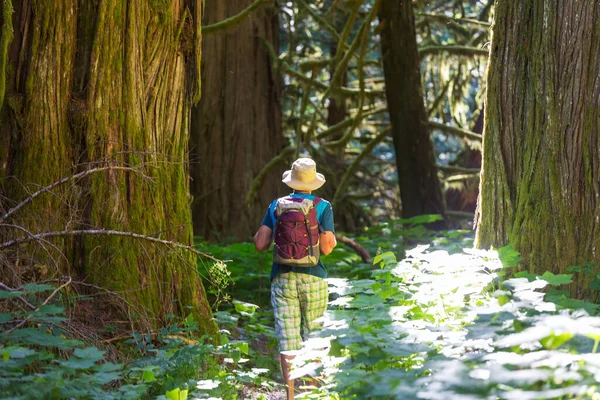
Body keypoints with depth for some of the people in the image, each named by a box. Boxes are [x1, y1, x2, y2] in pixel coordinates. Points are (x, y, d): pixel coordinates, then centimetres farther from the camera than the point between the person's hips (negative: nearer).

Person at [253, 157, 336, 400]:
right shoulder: (323, 207, -3)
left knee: (287, 341, 0)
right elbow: (326, 248, -9)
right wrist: (333, 239, 12)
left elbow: (260, 244, 2)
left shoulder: (276, 206, 4)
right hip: (312, 279, -1)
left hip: (282, 278, 2)